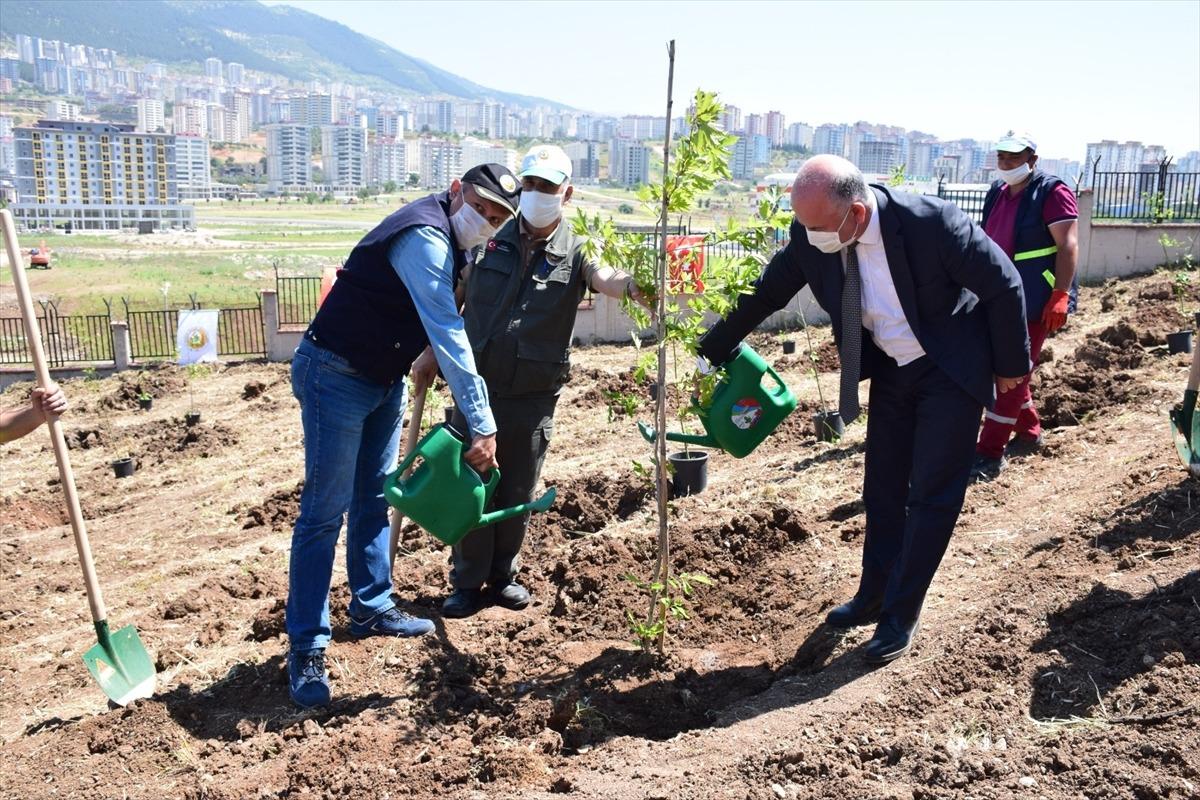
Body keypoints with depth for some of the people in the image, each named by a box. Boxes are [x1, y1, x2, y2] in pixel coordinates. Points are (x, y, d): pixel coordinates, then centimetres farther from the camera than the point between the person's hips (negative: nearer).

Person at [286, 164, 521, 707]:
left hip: (383, 380, 10)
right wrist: (483, 426, -29)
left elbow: (441, 330, 18)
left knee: (374, 499, 16)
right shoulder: (425, 238, -24)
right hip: (335, 376, -10)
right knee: (325, 511, -7)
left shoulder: (448, 242, 7)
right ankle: (305, 647, -1)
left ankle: (371, 608, 29)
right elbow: (449, 337, -29)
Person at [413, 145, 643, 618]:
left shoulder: (575, 250, -3)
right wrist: (432, 355, 4)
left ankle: (502, 575, 29)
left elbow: (604, 278, -26)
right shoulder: (490, 238, 1)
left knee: (518, 492, 11)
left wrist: (630, 284, -49)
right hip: (476, 387, 1)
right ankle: (468, 583, 19)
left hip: (533, 396, 0)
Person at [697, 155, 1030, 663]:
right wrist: (709, 353, 3)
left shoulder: (931, 222, -31)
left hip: (950, 370, -4)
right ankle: (873, 596, 31)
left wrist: (1011, 365, -7)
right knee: (882, 489, 13)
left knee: (932, 496, -2)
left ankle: (900, 616, 11)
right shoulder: (811, 237, -18)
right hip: (889, 370, 5)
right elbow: (764, 295, -3)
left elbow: (1003, 285, -18)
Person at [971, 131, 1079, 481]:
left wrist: (1060, 296, -23)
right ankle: (1029, 432, 33)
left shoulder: (1052, 193, -10)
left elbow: (1068, 246, -16)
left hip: (1035, 301, -8)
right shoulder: (997, 193, 12)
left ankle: (991, 453, -6)